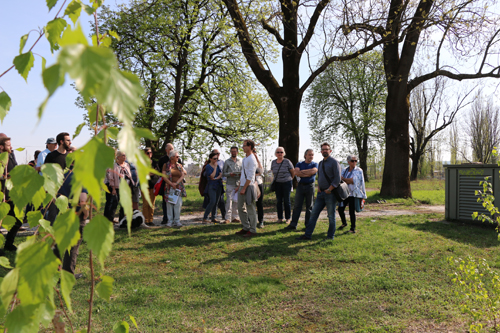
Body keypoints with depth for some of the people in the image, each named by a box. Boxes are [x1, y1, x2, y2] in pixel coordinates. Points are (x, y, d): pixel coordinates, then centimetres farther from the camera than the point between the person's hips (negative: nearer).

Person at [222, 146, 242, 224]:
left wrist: (241, 174, -7)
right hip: (230, 184, -3)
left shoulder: (240, 161, 13)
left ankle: (234, 217, 13)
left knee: (236, 201, 6)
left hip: (238, 184, 3)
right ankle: (228, 218, -9)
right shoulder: (227, 161, 5)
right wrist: (229, 174, -16)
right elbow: (223, 173, 3)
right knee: (229, 200, -10)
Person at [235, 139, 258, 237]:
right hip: (242, 186, 10)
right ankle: (246, 228, 23)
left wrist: (244, 188, -19)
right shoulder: (244, 159, 16)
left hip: (248, 186, -10)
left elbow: (250, 176, -17)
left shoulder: (252, 159, -13)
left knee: (250, 209, -4)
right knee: (241, 208, 14)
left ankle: (252, 230, 3)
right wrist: (239, 187, 19)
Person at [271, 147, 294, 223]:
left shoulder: (287, 162, -7)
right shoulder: (273, 162, 5)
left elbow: (293, 172, 3)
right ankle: (280, 218, 11)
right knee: (279, 201, 3)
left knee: (286, 201, -1)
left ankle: (288, 218, 6)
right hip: (277, 183, 3)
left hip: (286, 183, -3)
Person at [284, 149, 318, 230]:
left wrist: (302, 172, -8)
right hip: (301, 185, 1)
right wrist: (307, 174, -13)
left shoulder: (315, 164, 6)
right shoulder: (299, 164, 11)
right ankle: (293, 224, 3)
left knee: (309, 206, 3)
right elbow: (296, 172, -8)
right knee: (297, 206, 0)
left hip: (310, 186, -1)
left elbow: (313, 171, -15)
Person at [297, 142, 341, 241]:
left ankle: (330, 236, 17)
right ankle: (307, 234, 8)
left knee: (331, 216, 4)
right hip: (321, 193, 7)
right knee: (314, 213, 4)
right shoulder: (320, 163, 15)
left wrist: (329, 190, -14)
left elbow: (337, 178, -13)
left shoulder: (334, 162, -7)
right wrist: (318, 187, 7)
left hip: (330, 193, -7)